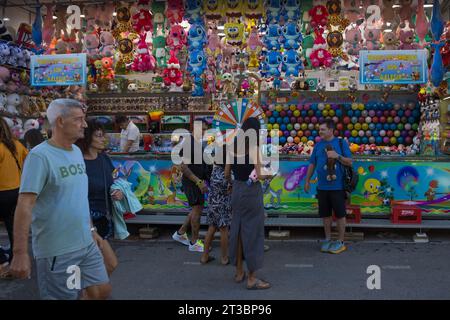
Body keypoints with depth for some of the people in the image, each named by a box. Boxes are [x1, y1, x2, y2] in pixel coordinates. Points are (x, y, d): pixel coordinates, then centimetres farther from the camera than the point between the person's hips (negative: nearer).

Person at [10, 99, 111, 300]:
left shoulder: (77, 152, 8)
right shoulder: (40, 156, -17)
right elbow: (24, 205, -21)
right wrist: (20, 252, -24)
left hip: (86, 243, 8)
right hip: (56, 249, -8)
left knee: (102, 291, 14)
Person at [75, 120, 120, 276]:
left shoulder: (104, 158, 5)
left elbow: (111, 183, 19)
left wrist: (119, 193, -4)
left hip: (104, 217, 7)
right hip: (88, 220, -7)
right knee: (111, 263, -7)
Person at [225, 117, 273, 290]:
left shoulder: (234, 148, 5)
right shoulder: (254, 148, -13)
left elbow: (226, 174, 8)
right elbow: (258, 175, -17)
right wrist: (268, 175, 4)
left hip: (237, 190, 6)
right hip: (252, 191, -6)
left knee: (238, 229, 15)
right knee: (252, 231, 1)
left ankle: (239, 272, 26)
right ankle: (251, 278, 6)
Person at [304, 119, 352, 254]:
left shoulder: (341, 143, -2)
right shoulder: (318, 145, 9)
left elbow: (349, 162, -4)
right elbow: (312, 164, 14)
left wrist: (338, 156, -19)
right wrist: (307, 181, 13)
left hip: (337, 186, -4)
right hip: (322, 187, 4)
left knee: (340, 214, 3)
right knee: (325, 214, 11)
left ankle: (340, 242, 15)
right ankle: (328, 239, 24)